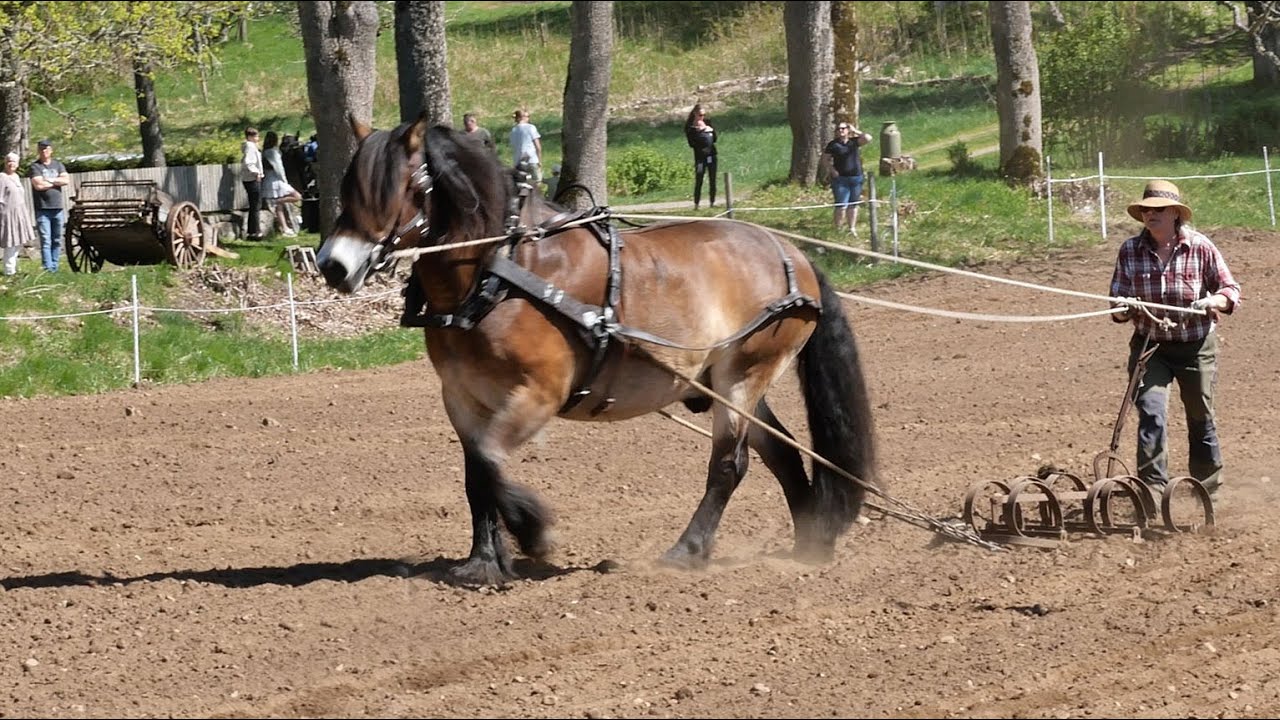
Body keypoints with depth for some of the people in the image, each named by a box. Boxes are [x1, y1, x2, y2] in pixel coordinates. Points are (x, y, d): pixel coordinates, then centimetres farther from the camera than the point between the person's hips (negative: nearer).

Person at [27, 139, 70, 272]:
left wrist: (50, 180, -9)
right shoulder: (35, 167, 1)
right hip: (43, 209, -4)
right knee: (46, 240, -10)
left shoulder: (58, 165, 14)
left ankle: (54, 267, 12)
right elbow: (38, 185, -13)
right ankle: (48, 268, -13)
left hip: (58, 207, 4)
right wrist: (57, 182, -3)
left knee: (57, 240, 7)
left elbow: (67, 180, 0)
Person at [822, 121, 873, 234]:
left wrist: (855, 131, -3)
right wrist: (832, 169, -8)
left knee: (853, 205, 9)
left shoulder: (854, 141, 5)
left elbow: (868, 138, -9)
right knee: (841, 206, -9)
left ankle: (852, 228, 18)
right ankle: (838, 228, -3)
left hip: (856, 178, 3)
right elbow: (825, 158, 6)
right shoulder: (833, 145, 1)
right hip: (840, 178, -3)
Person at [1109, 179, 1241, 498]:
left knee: (1200, 418, 11)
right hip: (1149, 346, 1)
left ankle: (1208, 487, 30)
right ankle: (1153, 488, -12)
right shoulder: (1130, 250, -4)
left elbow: (1232, 291, -1)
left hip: (1196, 346, -1)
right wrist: (1124, 309, -22)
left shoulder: (1200, 247, -8)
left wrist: (1213, 301, -23)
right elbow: (1117, 297, 3)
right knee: (1151, 414, -14)